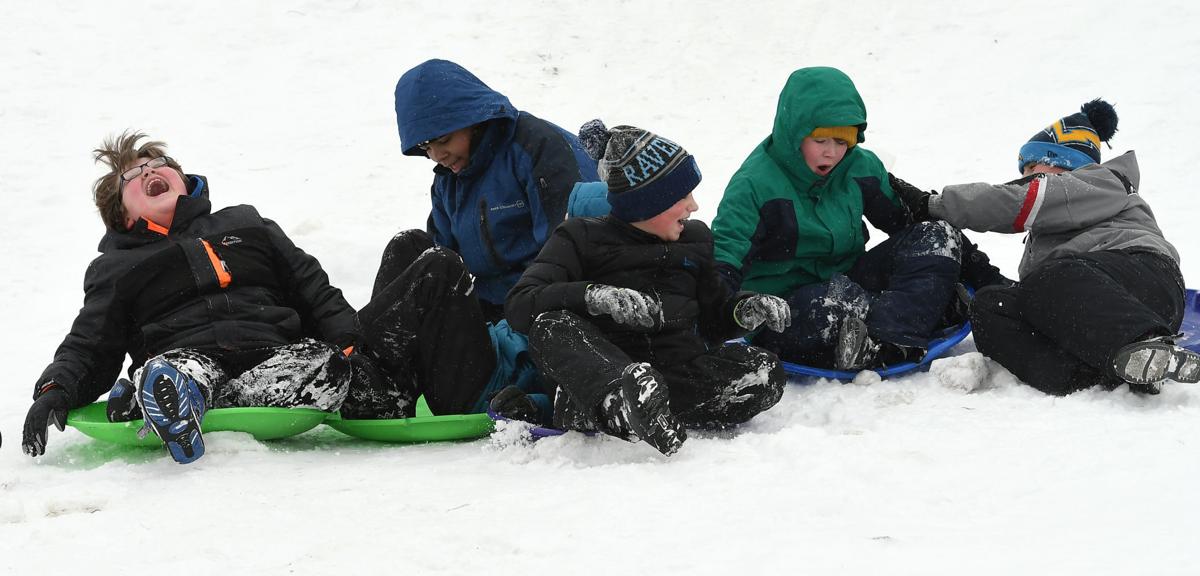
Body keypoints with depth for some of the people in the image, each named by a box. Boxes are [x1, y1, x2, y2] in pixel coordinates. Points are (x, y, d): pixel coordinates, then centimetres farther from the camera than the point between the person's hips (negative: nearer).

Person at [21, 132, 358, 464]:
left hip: (270, 357, 1)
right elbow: (87, 349, 18)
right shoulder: (113, 268, 27)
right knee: (163, 374, -36)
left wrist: (349, 343, 5)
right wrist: (55, 390, -6)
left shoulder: (245, 223, 31)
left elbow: (313, 289, 25)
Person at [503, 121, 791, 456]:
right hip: (601, 368, -3)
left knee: (766, 373, -24)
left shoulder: (696, 240, 20)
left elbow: (712, 321, 27)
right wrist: (593, 296, -24)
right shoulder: (581, 238, 7)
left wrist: (748, 310, 3)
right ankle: (621, 402, -61)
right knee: (552, 326, -31)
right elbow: (519, 306, -7)